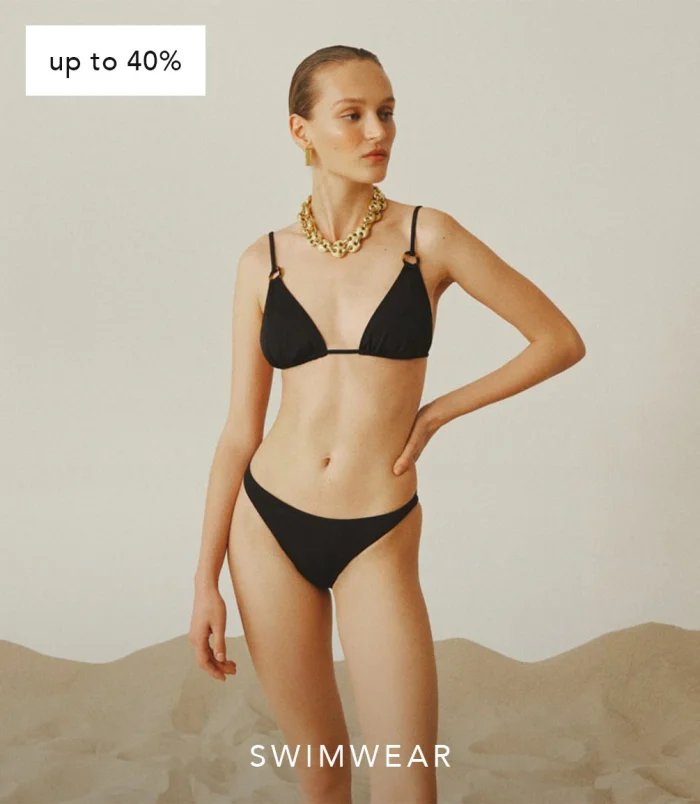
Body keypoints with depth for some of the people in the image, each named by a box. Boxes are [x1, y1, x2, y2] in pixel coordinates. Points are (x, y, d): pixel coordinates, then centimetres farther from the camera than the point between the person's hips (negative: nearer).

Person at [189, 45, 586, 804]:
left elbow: (561, 340, 1)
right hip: (270, 527, 2)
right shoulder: (263, 261, 0)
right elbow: (240, 430, 3)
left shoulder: (428, 236, -5)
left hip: (376, 542, -1)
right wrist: (205, 578, 2)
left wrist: (436, 412, -4)